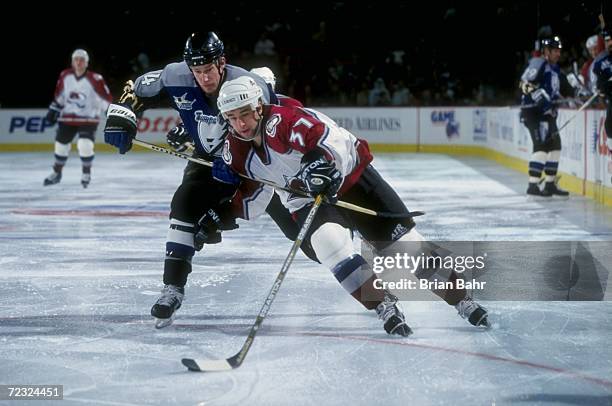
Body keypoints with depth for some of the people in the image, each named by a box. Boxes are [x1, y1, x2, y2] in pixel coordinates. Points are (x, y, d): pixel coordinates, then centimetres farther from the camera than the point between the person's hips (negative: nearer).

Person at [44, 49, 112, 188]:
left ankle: (86, 173, 5)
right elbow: (59, 95, 11)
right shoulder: (65, 76, -4)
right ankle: (56, 173, 32)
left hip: (88, 118, -4)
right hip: (67, 117, 4)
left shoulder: (95, 79, -17)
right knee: (61, 144, 10)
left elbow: (107, 98, -11)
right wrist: (53, 109, 12)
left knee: (85, 145, -19)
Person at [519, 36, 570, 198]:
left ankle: (550, 184, 20)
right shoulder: (538, 63, -13)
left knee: (555, 145, 11)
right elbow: (525, 83, -22)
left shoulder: (555, 68, 18)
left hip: (547, 112, 10)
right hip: (532, 110, -10)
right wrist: (541, 97, -27)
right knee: (542, 145, -18)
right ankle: (533, 186, -19)